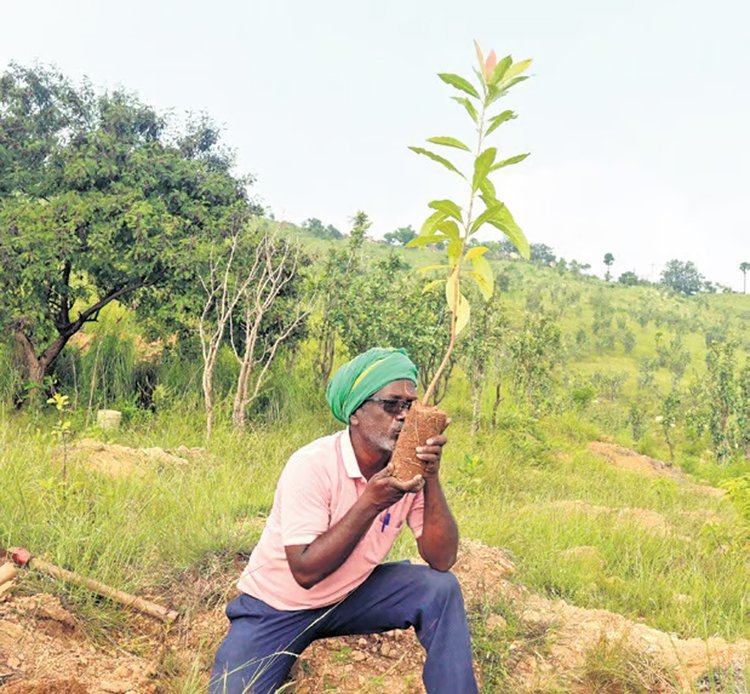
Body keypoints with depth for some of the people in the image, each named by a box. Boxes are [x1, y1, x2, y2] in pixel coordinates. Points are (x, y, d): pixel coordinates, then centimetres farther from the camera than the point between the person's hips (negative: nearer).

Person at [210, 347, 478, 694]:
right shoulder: (312, 466, -27)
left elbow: (442, 560, -15)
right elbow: (305, 572, -29)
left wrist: (432, 478, -27)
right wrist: (371, 502, -34)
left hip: (349, 595, 4)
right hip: (278, 607, -3)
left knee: (441, 589, -16)